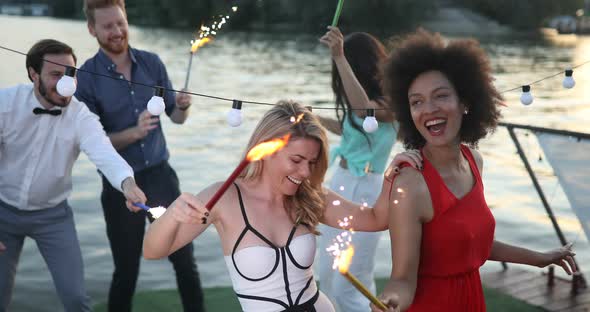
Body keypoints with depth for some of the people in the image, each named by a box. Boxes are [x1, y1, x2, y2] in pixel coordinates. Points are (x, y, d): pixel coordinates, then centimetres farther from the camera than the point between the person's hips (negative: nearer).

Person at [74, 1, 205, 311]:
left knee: (185, 259, 6)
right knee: (126, 270, 10)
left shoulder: (151, 63, -1)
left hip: (161, 174, 3)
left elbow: (175, 116, 6)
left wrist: (183, 107, -17)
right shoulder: (86, 78, -11)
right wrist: (134, 133, -26)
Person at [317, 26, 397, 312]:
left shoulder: (387, 105, -16)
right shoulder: (368, 104, 9)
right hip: (340, 184, 9)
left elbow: (364, 108, -39)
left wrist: (339, 57, -43)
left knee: (349, 287, -5)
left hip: (364, 192, -9)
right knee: (329, 278, 16)